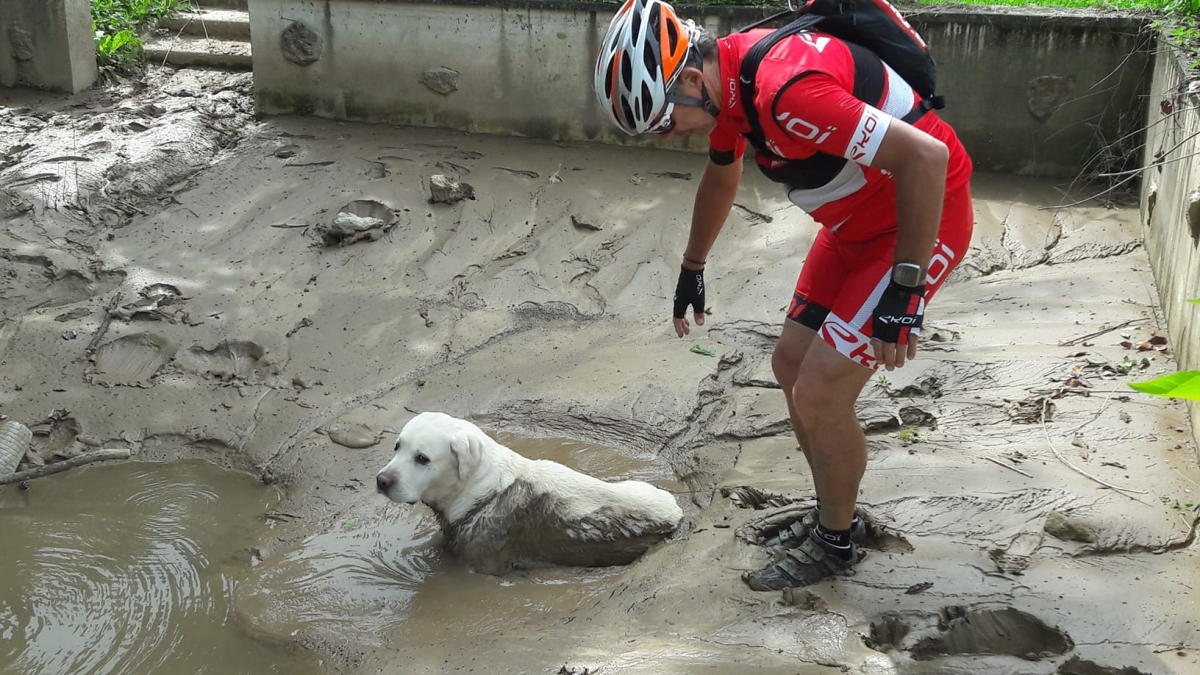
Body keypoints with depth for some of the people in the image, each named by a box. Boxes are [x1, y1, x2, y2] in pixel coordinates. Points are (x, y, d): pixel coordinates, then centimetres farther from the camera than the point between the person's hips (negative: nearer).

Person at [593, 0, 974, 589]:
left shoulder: (787, 90, -33)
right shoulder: (727, 81, -2)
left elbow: (926, 156, -35)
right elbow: (721, 176, 19)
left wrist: (904, 286, -28)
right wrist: (692, 269, 31)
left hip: (923, 216, -9)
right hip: (859, 222, 9)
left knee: (819, 394, -8)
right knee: (791, 365, 14)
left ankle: (835, 542, 16)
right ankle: (834, 512, 32)